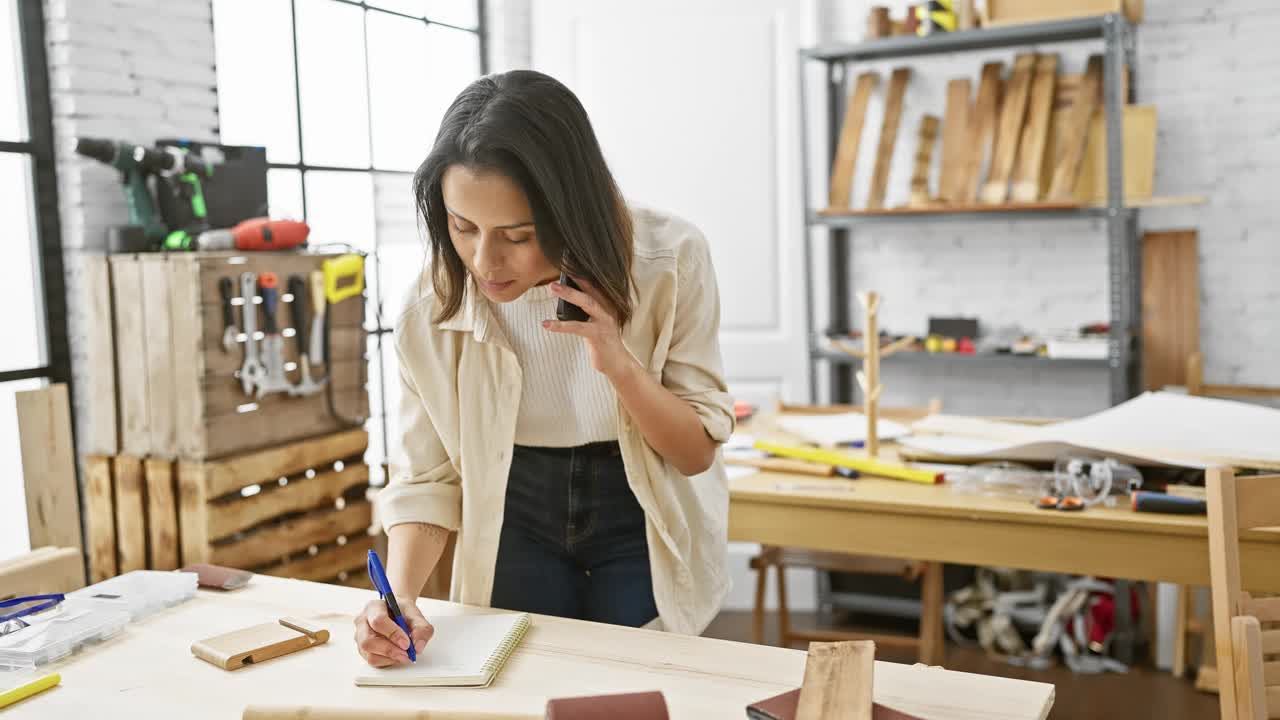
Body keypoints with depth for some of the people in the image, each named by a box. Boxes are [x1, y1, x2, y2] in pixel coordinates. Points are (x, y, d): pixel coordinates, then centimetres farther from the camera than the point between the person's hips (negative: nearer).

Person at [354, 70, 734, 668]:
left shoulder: (669, 261, -23)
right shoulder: (434, 306, -19)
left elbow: (698, 451, -14)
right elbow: (429, 478, -10)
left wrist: (620, 363, -32)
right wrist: (400, 595, -28)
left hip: (642, 527, -1)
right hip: (517, 523, 1)